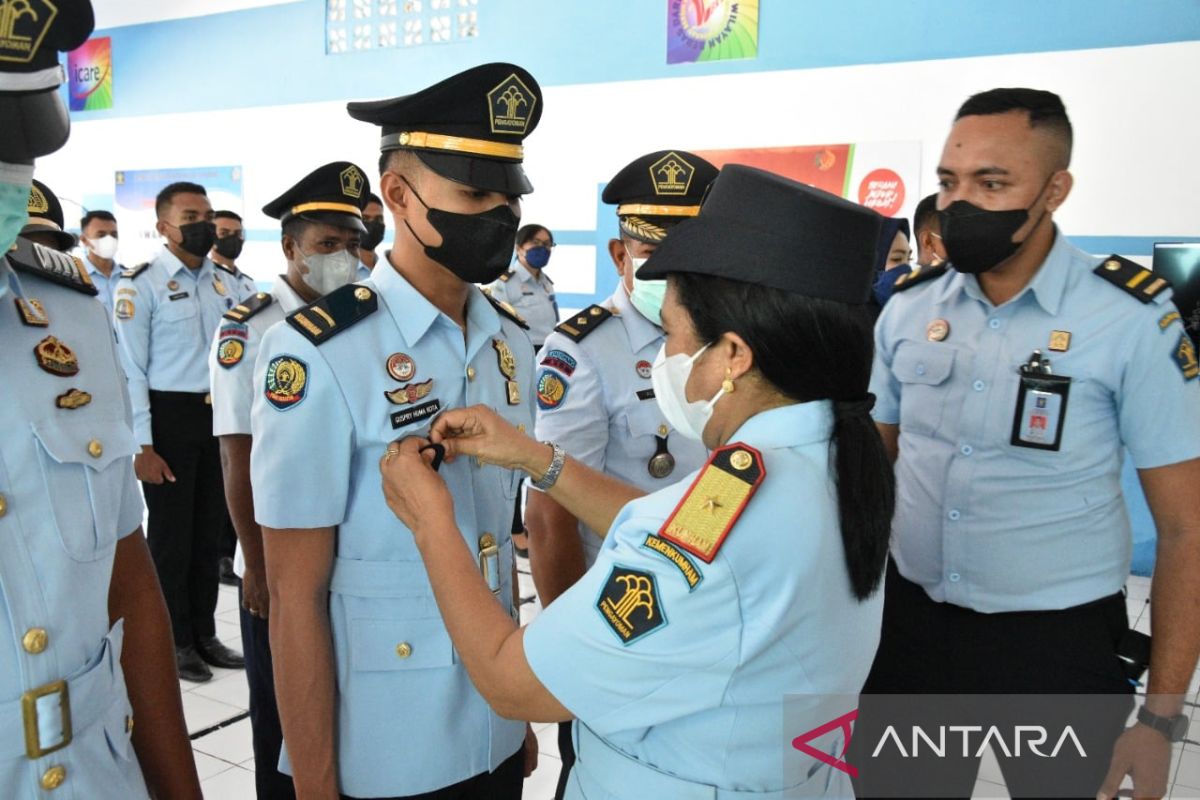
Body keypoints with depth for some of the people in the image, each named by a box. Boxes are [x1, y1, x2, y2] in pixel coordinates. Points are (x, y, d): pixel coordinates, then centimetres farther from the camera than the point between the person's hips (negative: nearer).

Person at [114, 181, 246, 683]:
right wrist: (142, 446, -15)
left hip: (221, 415, 6)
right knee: (171, 534, 6)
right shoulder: (140, 284, -8)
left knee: (209, 529, 14)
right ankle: (175, 642, 23)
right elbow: (130, 369, -11)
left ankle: (204, 634, 29)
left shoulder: (227, 283, 10)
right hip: (169, 416, -5)